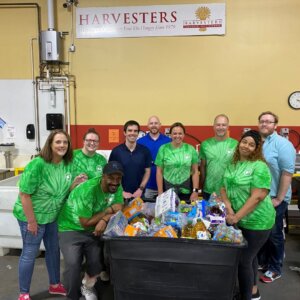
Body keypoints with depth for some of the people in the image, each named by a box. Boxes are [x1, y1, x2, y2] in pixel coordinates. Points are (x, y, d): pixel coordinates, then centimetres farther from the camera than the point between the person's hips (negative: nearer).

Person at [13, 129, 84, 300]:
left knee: (54, 250, 19)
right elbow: (24, 194, -22)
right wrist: (31, 221, -19)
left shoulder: (68, 165, -6)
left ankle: (55, 285, 40)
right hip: (33, 216, -6)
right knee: (30, 254, 8)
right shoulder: (38, 164, -26)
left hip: (54, 216, 7)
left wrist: (75, 184, -15)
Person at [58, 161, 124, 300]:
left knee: (98, 262, -6)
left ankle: (87, 287, 27)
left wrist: (104, 220, -26)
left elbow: (118, 209, -6)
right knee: (73, 264, -20)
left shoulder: (117, 187, -10)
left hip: (93, 230, 5)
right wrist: (108, 210, -18)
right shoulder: (88, 190, -30)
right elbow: (86, 223, -22)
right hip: (71, 228, -5)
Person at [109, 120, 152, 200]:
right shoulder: (116, 151, -6)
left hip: (139, 194, 1)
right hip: (121, 194, -1)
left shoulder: (145, 151, -3)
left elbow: (147, 172, 3)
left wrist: (141, 189, -7)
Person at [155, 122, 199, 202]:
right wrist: (160, 192, -4)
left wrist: (195, 191, -4)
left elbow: (195, 171, 2)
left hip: (186, 191, 1)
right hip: (167, 190, 0)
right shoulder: (163, 149, -2)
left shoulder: (190, 149, 0)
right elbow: (159, 172, -1)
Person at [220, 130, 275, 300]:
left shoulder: (259, 167, -16)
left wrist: (236, 217, -22)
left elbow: (257, 197, -22)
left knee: (244, 260, -1)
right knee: (250, 255, 22)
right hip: (239, 221, 7)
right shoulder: (232, 165, 6)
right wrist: (228, 208, -12)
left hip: (256, 222, -7)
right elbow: (224, 188, 6)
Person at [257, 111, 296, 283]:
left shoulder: (283, 144, -13)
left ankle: (275, 269, 23)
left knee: (274, 234, 7)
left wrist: (278, 199, -17)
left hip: (273, 199, -6)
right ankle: (262, 261, 35)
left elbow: (287, 173, -16)